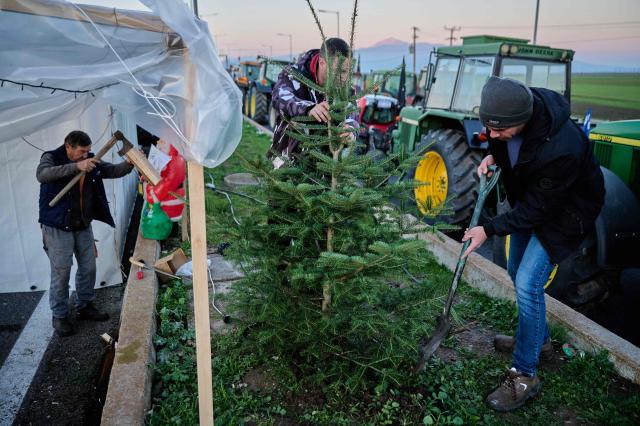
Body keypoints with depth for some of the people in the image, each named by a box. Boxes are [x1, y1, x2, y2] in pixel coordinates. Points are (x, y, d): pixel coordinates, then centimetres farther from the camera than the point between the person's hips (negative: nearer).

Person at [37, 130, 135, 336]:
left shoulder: (90, 161, 2)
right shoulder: (52, 158, -12)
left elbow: (114, 170, 3)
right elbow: (42, 174, -33)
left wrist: (131, 162, -18)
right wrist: (76, 166, -43)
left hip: (84, 226, 6)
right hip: (58, 227, -5)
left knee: (88, 268, 12)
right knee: (61, 273, 0)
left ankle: (85, 307, 31)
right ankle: (59, 315, 17)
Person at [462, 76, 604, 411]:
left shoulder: (561, 150, -41)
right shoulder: (508, 112, -19)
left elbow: (537, 210, -29)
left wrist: (489, 230, -26)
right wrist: (493, 156, -11)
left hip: (563, 211, -8)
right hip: (528, 199, 8)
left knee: (528, 285, -14)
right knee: (517, 272, 17)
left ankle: (524, 376, 3)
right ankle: (538, 337, 41)